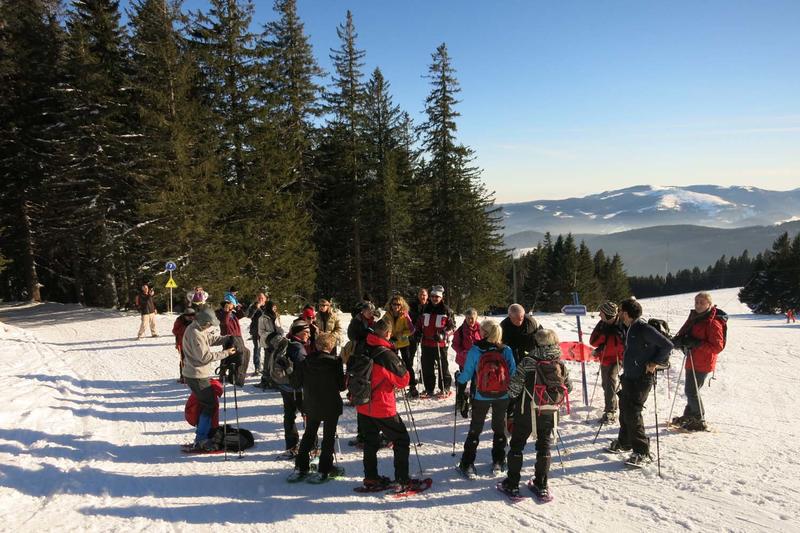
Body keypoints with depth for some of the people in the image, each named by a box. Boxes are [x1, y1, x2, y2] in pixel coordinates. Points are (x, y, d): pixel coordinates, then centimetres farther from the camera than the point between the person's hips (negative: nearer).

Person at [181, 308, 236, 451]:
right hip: (198, 376, -10)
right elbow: (205, 356, -25)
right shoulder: (195, 334, -25)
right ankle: (201, 440, 4)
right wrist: (225, 353, -18)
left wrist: (227, 338, -2)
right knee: (210, 405, -3)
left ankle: (201, 435, 28)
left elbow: (211, 338, 13)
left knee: (205, 404, 18)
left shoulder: (198, 329, 5)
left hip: (198, 374, 10)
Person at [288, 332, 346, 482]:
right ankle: (325, 469, 9)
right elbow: (341, 385, -13)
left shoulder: (306, 361, -5)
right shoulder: (335, 362, -16)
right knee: (329, 436, 8)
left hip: (311, 405, 4)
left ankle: (300, 467, 17)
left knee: (309, 434, 18)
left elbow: (297, 380, 3)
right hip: (331, 406, -4)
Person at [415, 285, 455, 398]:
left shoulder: (446, 310, -2)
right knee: (427, 368, 9)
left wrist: (443, 334, -15)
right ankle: (429, 389, 20)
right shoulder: (425, 309, 8)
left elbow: (452, 326, 0)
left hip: (440, 344, -4)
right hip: (426, 343, 4)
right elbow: (419, 323, 20)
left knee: (443, 367, 4)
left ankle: (445, 389, 17)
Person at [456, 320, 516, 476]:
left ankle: (467, 464, 15)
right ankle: (498, 461, 29)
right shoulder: (506, 351, -8)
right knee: (499, 427, 21)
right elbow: (513, 373, -1)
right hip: (503, 397, 2)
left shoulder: (474, 350, -14)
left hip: (481, 397, -1)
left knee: (475, 429, 13)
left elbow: (466, 375, -8)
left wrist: (458, 378, 13)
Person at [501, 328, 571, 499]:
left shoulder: (528, 362, -16)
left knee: (516, 445, 11)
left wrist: (513, 396, 6)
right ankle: (541, 486, 19)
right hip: (550, 413, 3)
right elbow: (569, 388, 8)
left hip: (527, 412, -3)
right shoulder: (561, 364, -5)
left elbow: (514, 387, -16)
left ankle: (512, 485, 15)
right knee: (544, 447, 17)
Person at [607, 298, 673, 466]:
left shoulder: (645, 329, -19)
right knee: (624, 410, 18)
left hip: (641, 378, -9)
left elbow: (667, 345, -17)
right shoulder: (628, 329, 9)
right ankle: (624, 442, 36)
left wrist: (655, 363, -15)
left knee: (633, 413, -10)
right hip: (628, 376, 9)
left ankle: (642, 452, -1)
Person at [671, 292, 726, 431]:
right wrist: (678, 339, -7)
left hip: (702, 363, -8)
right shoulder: (694, 317, 8)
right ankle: (689, 416, 36)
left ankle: (700, 421, 11)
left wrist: (696, 344, -27)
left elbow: (717, 346, -20)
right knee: (690, 390, 20)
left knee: (691, 391, -3)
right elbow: (684, 331, 16)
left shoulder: (713, 322, -18)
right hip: (692, 361, 9)